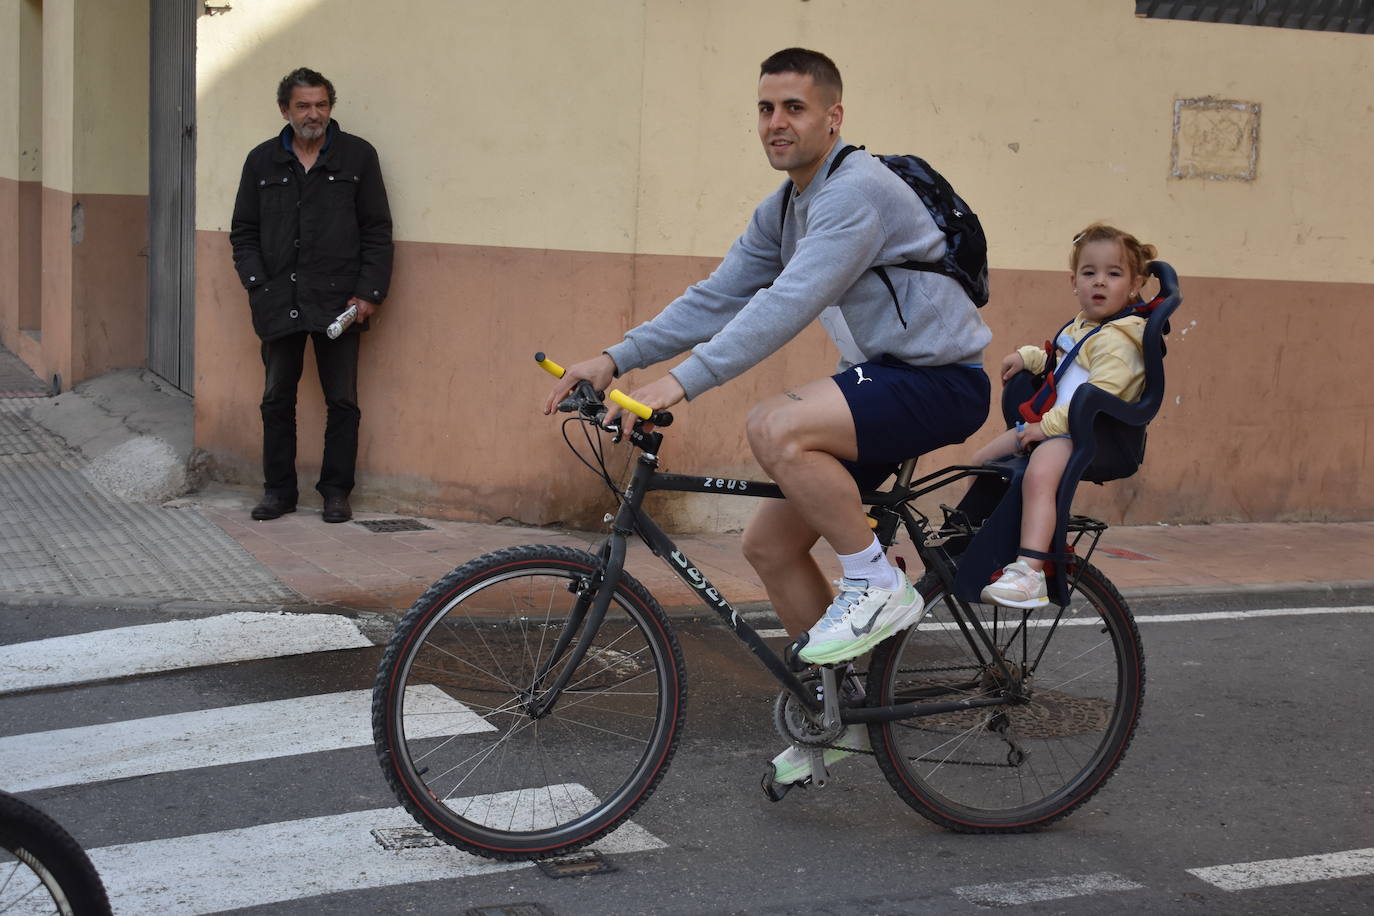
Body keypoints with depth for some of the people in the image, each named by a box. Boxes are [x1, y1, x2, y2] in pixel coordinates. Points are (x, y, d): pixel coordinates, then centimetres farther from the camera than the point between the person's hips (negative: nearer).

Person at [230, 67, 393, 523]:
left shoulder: (358, 156, 3)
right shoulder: (262, 160, 10)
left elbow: (377, 231, 3)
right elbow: (244, 232, 13)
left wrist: (369, 293, -5)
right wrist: (257, 283, -1)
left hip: (338, 303, -2)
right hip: (279, 303, 2)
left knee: (342, 402, 3)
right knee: (277, 400, 8)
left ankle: (336, 490, 14)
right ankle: (279, 489, 18)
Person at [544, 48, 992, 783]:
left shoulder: (856, 192, -19)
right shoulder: (781, 212, 11)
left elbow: (788, 304, -30)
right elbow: (716, 299, 8)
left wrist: (681, 381, -37)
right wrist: (616, 358, -4)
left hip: (939, 380, -9)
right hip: (883, 380, 9)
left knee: (775, 427, -32)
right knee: (768, 544, 6)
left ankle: (877, 584, -15)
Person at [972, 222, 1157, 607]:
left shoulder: (1117, 341, -12)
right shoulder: (1080, 328, 21)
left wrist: (1047, 425, -23)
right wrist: (1027, 356, 23)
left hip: (1083, 432, -11)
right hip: (1048, 424, 11)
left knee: (1038, 475, -38)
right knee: (981, 460, 16)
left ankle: (1029, 574, -51)